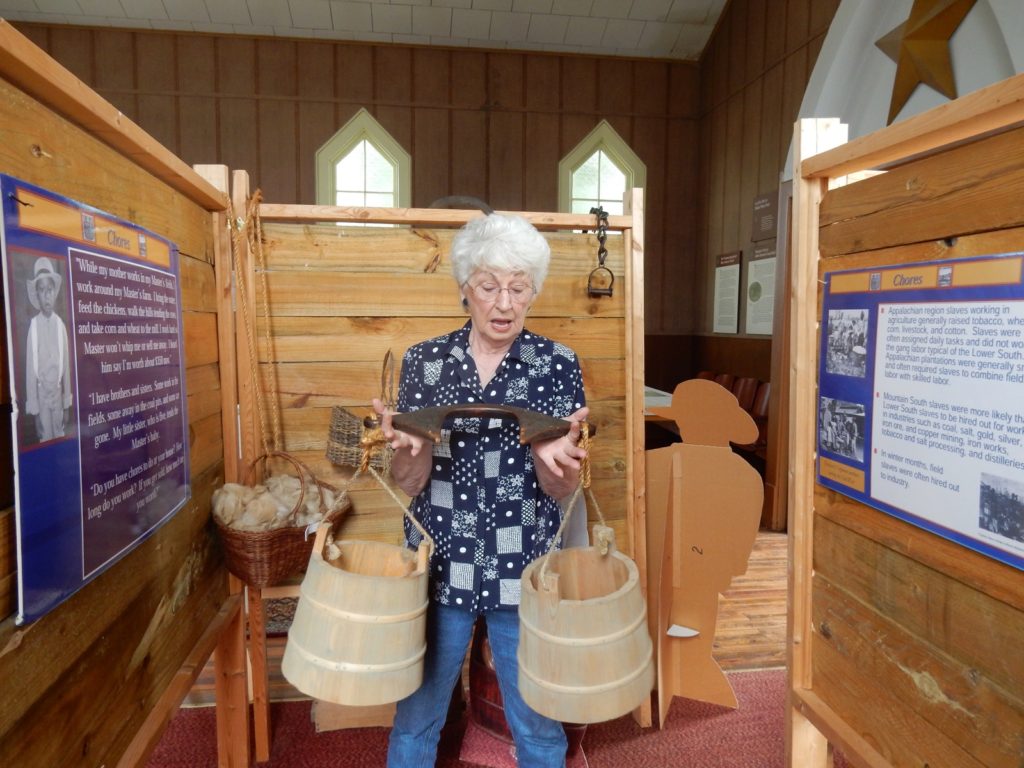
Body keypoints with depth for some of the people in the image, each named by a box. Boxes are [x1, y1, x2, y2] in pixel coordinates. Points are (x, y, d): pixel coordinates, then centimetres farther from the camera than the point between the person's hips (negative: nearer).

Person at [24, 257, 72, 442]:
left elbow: (66, 365, 3)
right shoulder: (33, 325, -10)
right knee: (45, 439, 4)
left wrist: (67, 404, 5)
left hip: (58, 392, 2)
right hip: (41, 393, -2)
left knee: (60, 437, 11)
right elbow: (30, 368, -7)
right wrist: (32, 407, -7)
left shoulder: (60, 325, -1)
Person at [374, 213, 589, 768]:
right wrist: (410, 449, -25)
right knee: (415, 721, 16)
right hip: (438, 567, 1)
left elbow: (561, 491, -5)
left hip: (523, 572, 0)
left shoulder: (557, 365, -4)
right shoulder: (423, 362, -2)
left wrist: (552, 460, -28)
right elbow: (407, 483, -3)